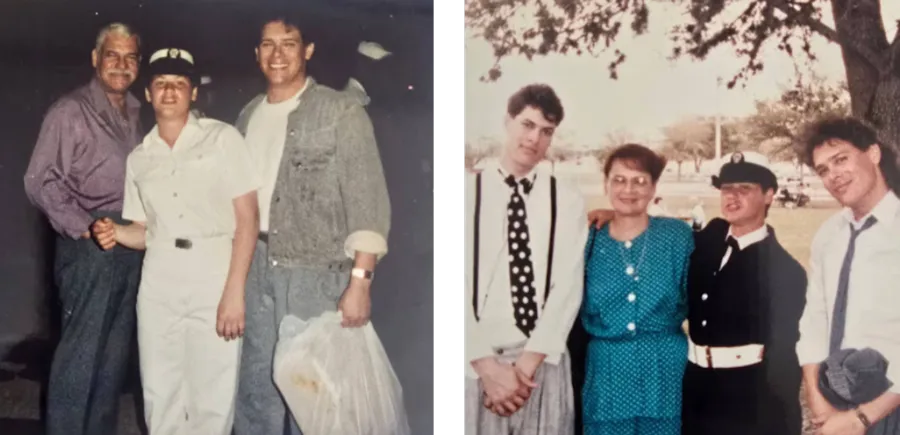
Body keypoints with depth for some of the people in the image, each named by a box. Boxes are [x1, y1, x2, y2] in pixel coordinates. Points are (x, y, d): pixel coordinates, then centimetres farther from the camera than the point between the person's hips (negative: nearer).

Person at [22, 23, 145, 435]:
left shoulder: (137, 115, 14)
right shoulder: (70, 111, -6)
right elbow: (40, 181, -10)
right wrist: (85, 228, -16)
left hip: (131, 245, 6)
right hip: (89, 246, -6)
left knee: (116, 351, 12)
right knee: (80, 350, -5)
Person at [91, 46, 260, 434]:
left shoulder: (223, 138, 0)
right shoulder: (139, 158, 13)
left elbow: (247, 219, -5)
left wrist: (234, 291, -13)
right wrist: (116, 233, -4)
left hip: (216, 276, -4)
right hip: (158, 281, 4)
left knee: (212, 399, -3)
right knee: (159, 395, 7)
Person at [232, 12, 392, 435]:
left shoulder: (341, 110, -6)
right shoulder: (249, 115, 12)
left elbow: (368, 199, -11)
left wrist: (360, 281, -18)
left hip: (316, 271, -5)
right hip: (255, 267, 5)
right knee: (255, 385, 13)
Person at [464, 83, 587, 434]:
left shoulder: (567, 201, 6)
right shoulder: (470, 190, 2)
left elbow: (568, 286, -2)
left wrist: (529, 362, -13)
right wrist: (487, 366, -13)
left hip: (545, 366, 1)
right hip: (476, 366, -1)